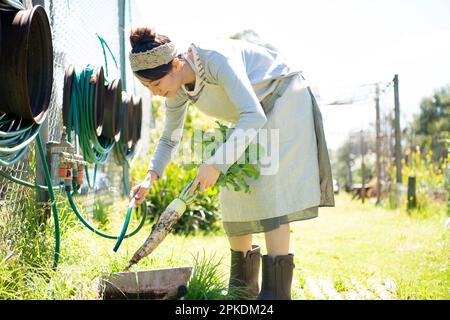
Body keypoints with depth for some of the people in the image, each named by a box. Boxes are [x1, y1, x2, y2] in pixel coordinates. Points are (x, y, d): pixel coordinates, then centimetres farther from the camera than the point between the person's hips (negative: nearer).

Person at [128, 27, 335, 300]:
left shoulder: (216, 59, -34)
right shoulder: (178, 88, -9)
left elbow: (254, 116, -41)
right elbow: (169, 140, 4)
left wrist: (217, 163, -46)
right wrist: (151, 177, -12)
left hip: (285, 99, -8)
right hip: (255, 115, 8)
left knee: (268, 190, -20)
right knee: (234, 194, 1)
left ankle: (276, 291, -20)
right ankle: (244, 288, 11)